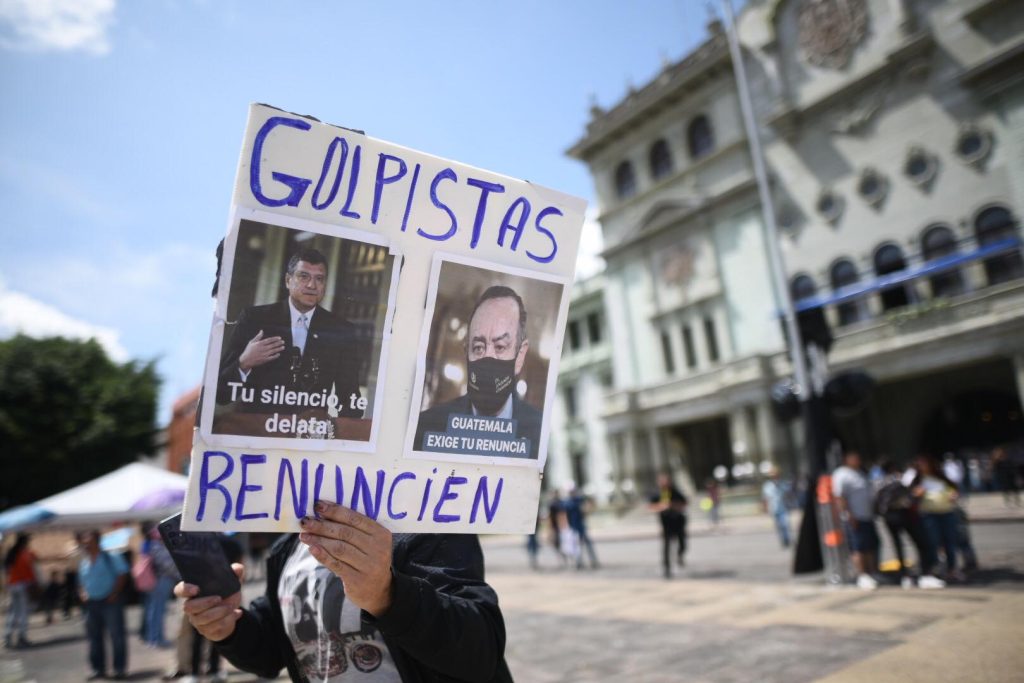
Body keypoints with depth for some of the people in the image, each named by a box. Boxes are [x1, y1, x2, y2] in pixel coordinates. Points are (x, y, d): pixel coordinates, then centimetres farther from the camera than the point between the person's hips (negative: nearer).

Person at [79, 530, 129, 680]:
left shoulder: (111, 558, -8)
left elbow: (122, 575, -10)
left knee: (116, 635, -3)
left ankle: (120, 669, 4)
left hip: (110, 602, -6)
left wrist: (114, 594, -15)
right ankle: (99, 669, 23)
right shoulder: (83, 563, 11)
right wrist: (84, 593, 2)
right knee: (94, 637, 11)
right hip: (92, 604, 7)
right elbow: (82, 582, 21)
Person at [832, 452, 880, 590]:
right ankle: (863, 577, -5)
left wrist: (873, 511, 21)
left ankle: (874, 574, 22)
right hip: (855, 519, -9)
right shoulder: (842, 475, -12)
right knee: (859, 548, -8)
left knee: (872, 547, 12)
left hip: (868, 517, 9)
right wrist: (849, 516, -23)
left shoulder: (860, 473, 18)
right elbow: (839, 497, -19)